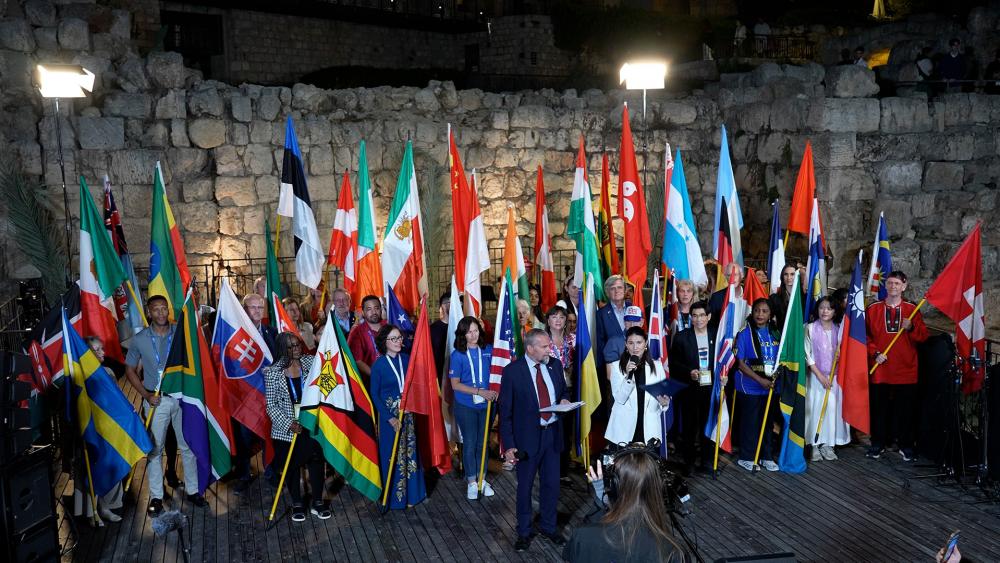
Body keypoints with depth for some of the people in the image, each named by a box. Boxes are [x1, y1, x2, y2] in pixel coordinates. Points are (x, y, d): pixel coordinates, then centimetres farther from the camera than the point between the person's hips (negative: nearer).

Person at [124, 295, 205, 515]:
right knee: (155, 448, 4)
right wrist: (145, 394, -5)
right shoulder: (140, 339, -3)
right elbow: (130, 370, 5)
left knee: (188, 445, 8)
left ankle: (192, 490, 21)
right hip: (156, 399, -1)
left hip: (182, 396, 1)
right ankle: (156, 496, 16)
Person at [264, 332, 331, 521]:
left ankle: (317, 502, 25)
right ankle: (297, 504, 29)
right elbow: (271, 405, -8)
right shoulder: (273, 372, -9)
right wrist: (289, 424, -16)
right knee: (291, 466, 10)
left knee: (316, 463, 7)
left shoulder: (310, 362, -3)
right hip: (286, 429, -2)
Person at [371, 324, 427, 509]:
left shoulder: (407, 359, 1)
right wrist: (390, 418, -12)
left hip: (408, 413, 4)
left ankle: (411, 493, 23)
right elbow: (375, 395, -8)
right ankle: (394, 497, 16)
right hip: (389, 415, -4)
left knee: (410, 452, 9)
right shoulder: (379, 365, -10)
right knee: (392, 456, 3)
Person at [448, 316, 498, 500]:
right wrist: (480, 391, -19)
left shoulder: (488, 351, -1)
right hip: (466, 406, -2)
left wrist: (495, 391, -11)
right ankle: (471, 482, 19)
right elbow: (455, 384, -10)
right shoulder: (457, 355, -8)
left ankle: (482, 479, 25)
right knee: (470, 443, 6)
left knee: (483, 442, 11)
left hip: (486, 405, 2)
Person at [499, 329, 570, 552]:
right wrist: (509, 445, -14)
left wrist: (564, 400, -8)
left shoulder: (555, 364, 0)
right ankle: (524, 532, 29)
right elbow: (505, 410, -10)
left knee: (551, 483, 15)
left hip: (552, 433, 4)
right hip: (527, 435, -4)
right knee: (525, 486, 11)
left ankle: (549, 527, 35)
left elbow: (563, 390, 18)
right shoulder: (512, 371, -13)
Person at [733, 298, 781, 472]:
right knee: (750, 423, 3)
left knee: (767, 422, 14)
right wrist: (760, 380, -17)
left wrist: (775, 376, -2)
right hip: (750, 387, -4)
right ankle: (746, 458, 16)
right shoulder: (745, 333, -9)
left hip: (771, 386, 5)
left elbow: (779, 359, 14)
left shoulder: (774, 333, 4)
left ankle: (766, 456, 26)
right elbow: (740, 363, -11)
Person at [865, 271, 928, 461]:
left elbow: (923, 337, 2)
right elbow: (866, 336, 5)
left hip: (906, 369, 0)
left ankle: (906, 445, 18)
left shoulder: (912, 309, 5)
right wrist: (875, 353, -9)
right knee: (879, 408, 6)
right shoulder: (873, 309, 4)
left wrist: (911, 327, -16)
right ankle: (878, 444, 19)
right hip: (880, 370, 0)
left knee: (906, 409, 5)